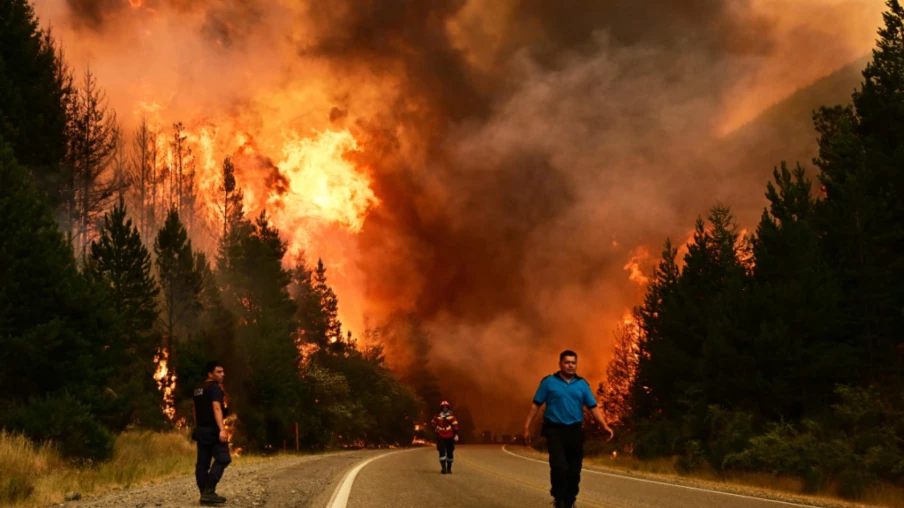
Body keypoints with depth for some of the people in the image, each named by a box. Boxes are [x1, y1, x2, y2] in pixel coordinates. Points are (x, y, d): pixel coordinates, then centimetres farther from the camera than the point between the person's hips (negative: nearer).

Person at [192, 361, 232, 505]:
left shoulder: (198, 390, 17)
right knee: (223, 458, -10)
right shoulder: (215, 388, -11)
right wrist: (222, 429, -31)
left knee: (203, 462, 7)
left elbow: (194, 409, 24)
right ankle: (209, 491, -18)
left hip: (201, 430, 9)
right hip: (212, 430, -9)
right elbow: (216, 408, -23)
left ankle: (204, 494, 8)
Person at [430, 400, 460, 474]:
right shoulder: (437, 417, 4)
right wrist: (435, 429, 3)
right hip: (440, 437, 0)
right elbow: (432, 423, 19)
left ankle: (449, 468, 20)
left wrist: (456, 435, -15)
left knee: (450, 453, 6)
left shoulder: (451, 416, -1)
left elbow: (455, 425, -6)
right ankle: (444, 468, -10)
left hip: (449, 437, 0)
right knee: (442, 452, -9)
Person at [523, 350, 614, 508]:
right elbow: (536, 405, 1)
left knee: (574, 470, 6)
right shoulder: (549, 382, 0)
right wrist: (527, 426, -4)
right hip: (555, 430, -3)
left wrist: (605, 426, -7)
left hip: (575, 431, 3)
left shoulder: (582, 384, 7)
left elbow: (593, 407, 5)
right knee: (559, 466, -17)